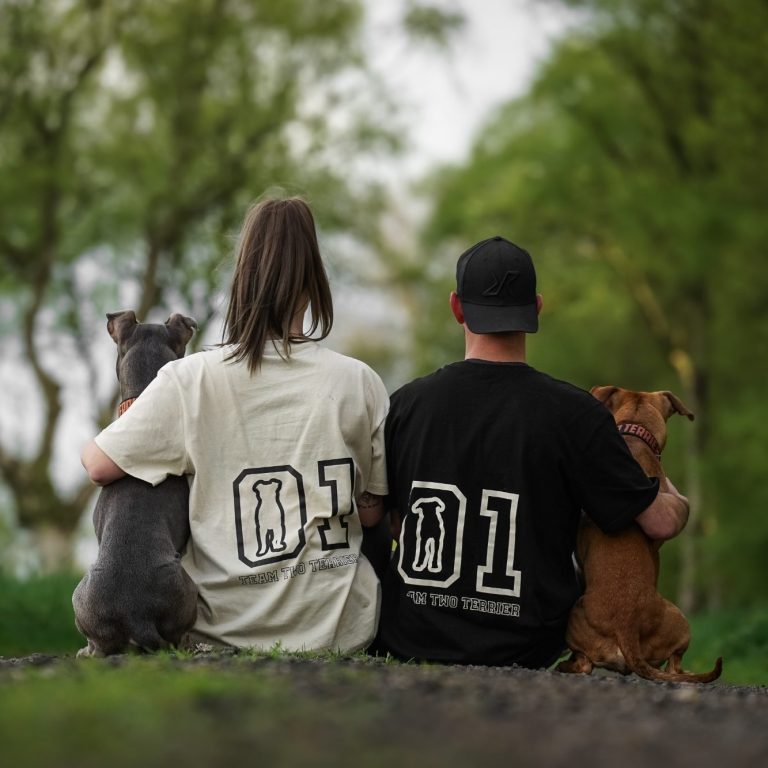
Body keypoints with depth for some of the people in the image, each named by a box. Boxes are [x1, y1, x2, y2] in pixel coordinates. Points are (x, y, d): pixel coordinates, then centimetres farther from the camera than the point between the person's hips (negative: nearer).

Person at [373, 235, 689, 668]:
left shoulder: (405, 404, -1)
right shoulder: (574, 413, -9)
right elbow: (661, 521, -3)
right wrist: (678, 501, 21)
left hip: (407, 646, 3)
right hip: (521, 657, -2)